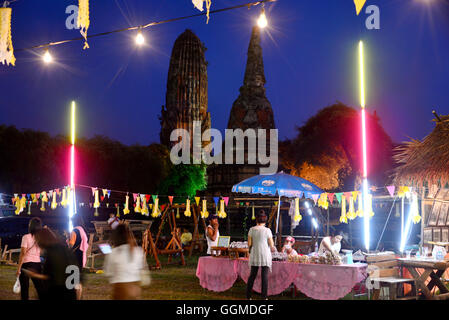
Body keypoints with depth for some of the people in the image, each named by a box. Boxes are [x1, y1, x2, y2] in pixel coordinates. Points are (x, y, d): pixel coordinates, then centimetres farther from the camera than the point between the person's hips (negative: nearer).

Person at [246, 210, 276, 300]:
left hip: (254, 255, 3)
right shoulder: (267, 230, -7)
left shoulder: (252, 230, -1)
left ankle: (248, 296, 13)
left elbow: (249, 244, 1)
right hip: (265, 255, -2)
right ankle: (264, 297, 3)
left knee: (252, 275, 11)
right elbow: (271, 245, -4)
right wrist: (272, 249, 18)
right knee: (265, 276, 3)